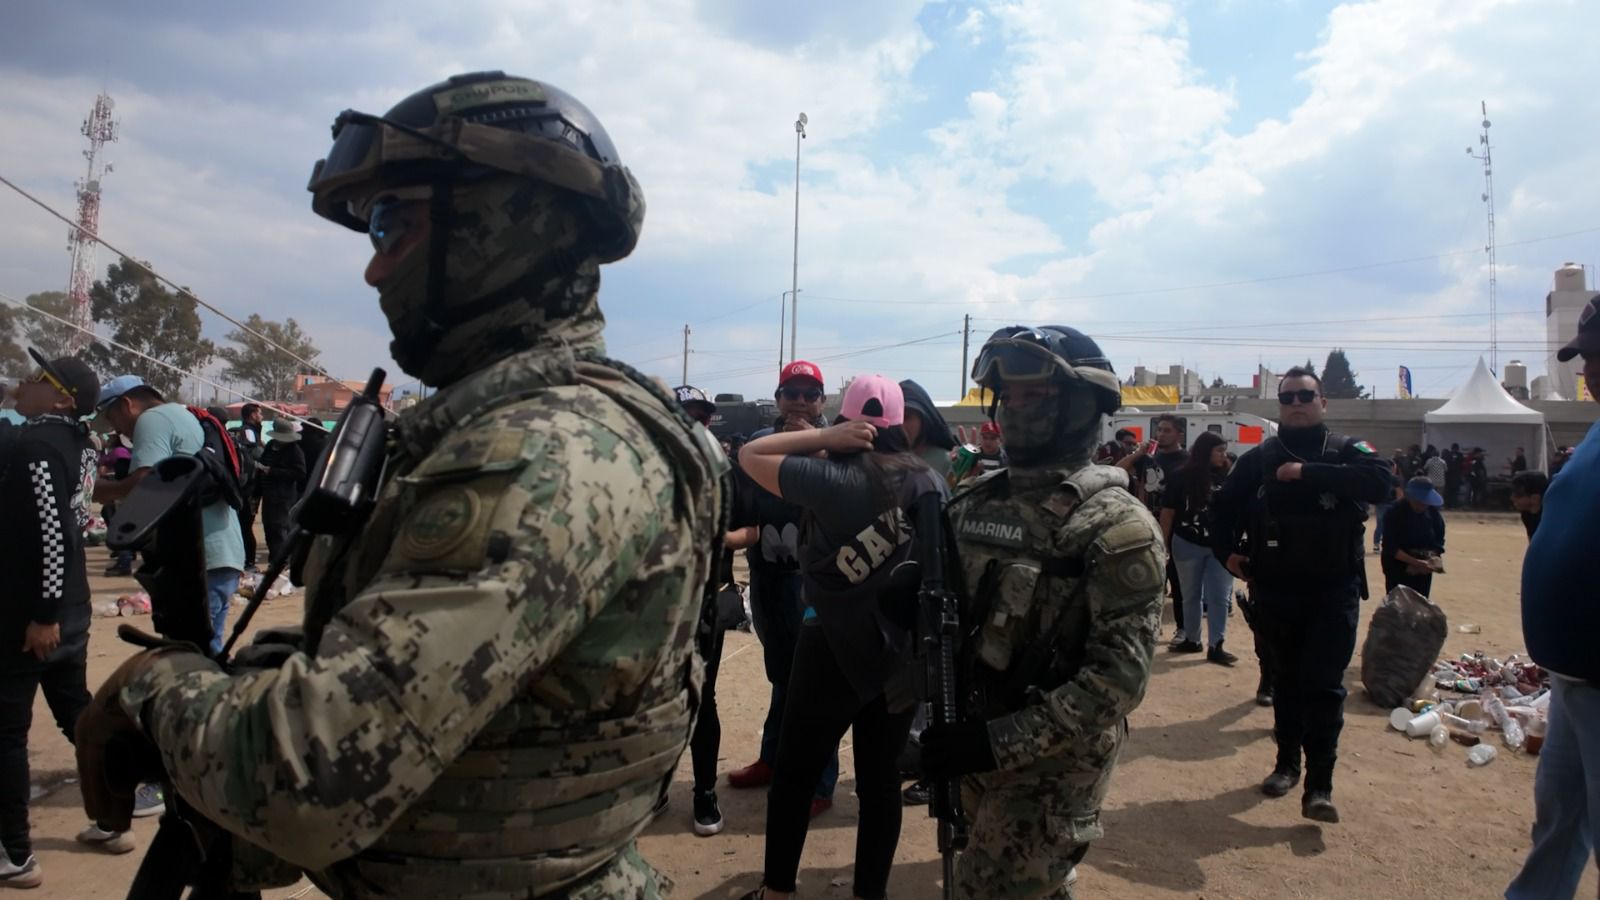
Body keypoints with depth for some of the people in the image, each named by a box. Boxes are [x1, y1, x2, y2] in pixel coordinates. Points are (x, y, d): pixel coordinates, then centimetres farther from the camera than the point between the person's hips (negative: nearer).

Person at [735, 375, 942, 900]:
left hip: (835, 648, -4)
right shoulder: (929, 481, 0)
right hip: (904, 648, 5)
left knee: (795, 774, 12)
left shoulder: (833, 479, -15)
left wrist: (824, 437, -12)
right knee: (881, 778, 13)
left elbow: (750, 455, -7)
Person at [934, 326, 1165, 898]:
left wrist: (1003, 741, -25)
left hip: (1055, 760, -6)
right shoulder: (975, 504, 3)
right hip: (979, 746, 6)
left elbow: (1119, 675, -23)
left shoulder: (1115, 525, -17)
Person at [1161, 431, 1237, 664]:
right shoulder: (1181, 476, -7)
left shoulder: (1225, 477, -4)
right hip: (1187, 544, -1)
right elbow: (1168, 512, -2)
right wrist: (1163, 544, -3)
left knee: (1219, 597, 0)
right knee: (1191, 595, 12)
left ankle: (1215, 646, 5)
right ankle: (1192, 640, 26)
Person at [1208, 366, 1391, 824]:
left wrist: (1307, 473, -27)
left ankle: (1319, 785, 2)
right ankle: (1287, 763, 29)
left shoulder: (1347, 451, -3)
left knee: (1324, 686, -5)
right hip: (1276, 591, 3)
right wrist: (1226, 551, 2)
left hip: (1333, 592, -3)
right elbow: (1225, 504, 15)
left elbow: (1380, 482, -24)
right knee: (1286, 681, 15)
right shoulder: (1259, 459, 4)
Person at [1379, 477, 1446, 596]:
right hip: (1398, 570, -5)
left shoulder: (1432, 513, -1)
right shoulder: (1394, 513, -16)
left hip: (1423, 571, 5)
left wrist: (1433, 557, -13)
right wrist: (1415, 562, -27)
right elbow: (1390, 547, -18)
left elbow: (1439, 540, 7)